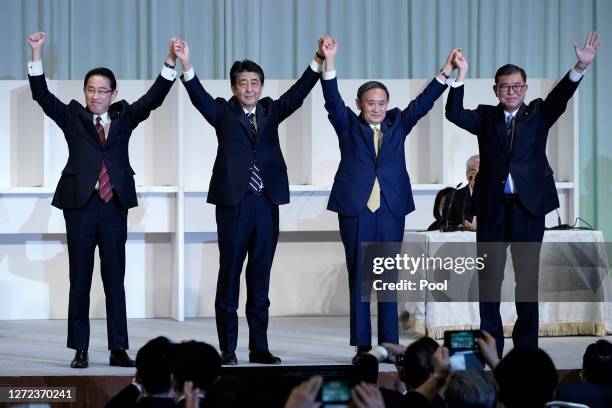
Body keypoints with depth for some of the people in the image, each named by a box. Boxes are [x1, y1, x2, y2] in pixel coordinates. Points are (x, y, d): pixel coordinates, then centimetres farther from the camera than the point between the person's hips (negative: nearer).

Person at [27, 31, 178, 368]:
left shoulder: (125, 117, 11)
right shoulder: (72, 116, 8)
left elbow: (154, 97, 1)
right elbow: (42, 95, -3)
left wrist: (170, 63, -12)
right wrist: (36, 55, -14)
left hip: (115, 206, 1)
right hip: (80, 205, -1)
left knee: (115, 280, 3)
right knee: (79, 280, 3)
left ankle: (118, 349, 6)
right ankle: (80, 350, 6)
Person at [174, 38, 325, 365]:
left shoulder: (270, 111, 13)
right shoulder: (224, 112, 5)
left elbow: (298, 93, 1)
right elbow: (199, 96, -11)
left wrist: (319, 62, -13)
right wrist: (186, 65, -28)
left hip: (266, 203, 3)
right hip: (233, 203, -3)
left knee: (260, 276, 7)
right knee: (229, 273, 1)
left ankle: (259, 347, 12)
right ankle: (227, 348, 5)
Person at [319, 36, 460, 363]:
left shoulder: (398, 124, 13)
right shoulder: (348, 125, 6)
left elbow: (423, 102, 5)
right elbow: (332, 100, -7)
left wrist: (446, 71, -7)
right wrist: (329, 62, -22)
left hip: (391, 210, 2)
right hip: (355, 210, -2)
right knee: (358, 280, 1)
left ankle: (389, 346, 5)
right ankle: (362, 347, 4)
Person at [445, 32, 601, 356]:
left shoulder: (538, 114, 7)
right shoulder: (486, 117, 8)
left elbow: (560, 96, -10)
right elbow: (454, 114, -7)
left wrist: (581, 67, -27)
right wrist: (460, 76, -18)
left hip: (528, 206, 0)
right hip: (491, 207, 1)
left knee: (527, 277, 5)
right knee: (489, 276, 4)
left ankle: (526, 345, 12)